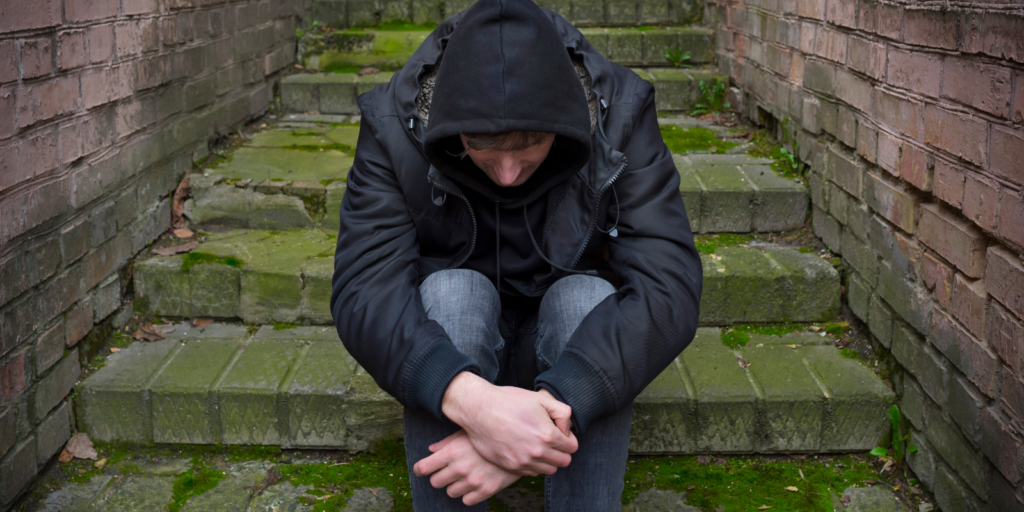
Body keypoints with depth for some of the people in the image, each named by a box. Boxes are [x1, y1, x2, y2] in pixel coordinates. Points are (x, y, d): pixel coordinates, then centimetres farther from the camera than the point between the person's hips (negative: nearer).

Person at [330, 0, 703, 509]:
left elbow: (670, 287, -31)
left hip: (569, 342, 1)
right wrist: (470, 398, -49)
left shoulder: (621, 118, -22)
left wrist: (557, 401, -46)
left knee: (590, 296, -31)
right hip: (448, 349, 0)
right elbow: (363, 292, -30)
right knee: (451, 291, -32)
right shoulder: (394, 125, -21)